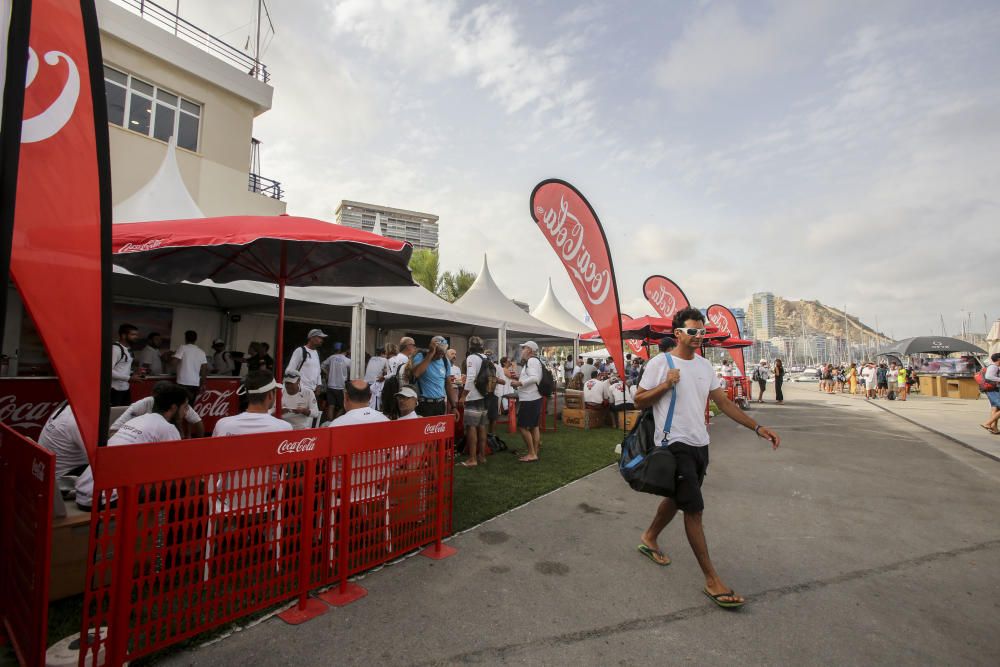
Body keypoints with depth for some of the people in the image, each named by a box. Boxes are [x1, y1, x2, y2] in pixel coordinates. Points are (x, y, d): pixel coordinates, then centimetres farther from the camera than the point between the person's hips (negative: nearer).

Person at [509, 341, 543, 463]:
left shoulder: (532, 361, -15)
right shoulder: (533, 361, 17)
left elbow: (534, 378, -26)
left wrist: (519, 383, -20)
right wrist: (519, 384, 9)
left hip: (530, 400, -10)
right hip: (533, 398, 10)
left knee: (522, 427, -5)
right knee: (534, 426, 12)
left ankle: (531, 454, 0)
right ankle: (534, 453, 18)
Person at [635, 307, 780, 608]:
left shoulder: (704, 366, 10)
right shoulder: (660, 363, -10)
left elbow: (724, 403, 11)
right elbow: (639, 401, -7)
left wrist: (758, 428, 3)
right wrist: (666, 385, -21)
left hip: (700, 445, 7)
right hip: (675, 444, -7)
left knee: (677, 499, 19)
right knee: (694, 508, -5)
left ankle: (650, 538, 41)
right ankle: (712, 579, 7)